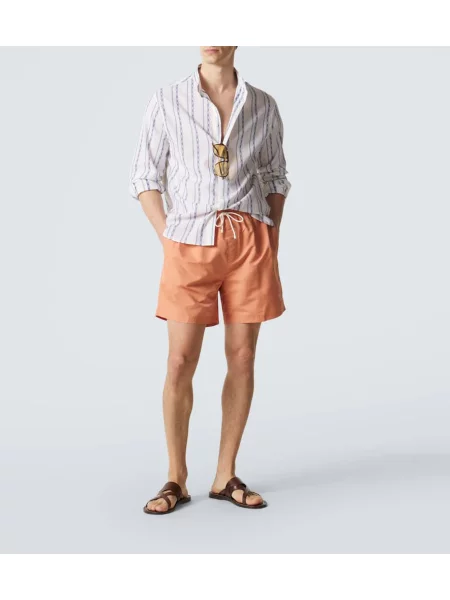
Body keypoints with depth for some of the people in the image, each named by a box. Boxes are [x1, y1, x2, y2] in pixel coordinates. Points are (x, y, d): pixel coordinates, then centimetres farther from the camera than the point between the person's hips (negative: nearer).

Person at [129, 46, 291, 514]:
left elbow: (275, 177, 15)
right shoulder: (167, 101, 3)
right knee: (181, 361, -4)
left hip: (250, 242, 2)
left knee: (242, 357, 4)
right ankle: (176, 479, 12)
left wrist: (272, 240, 5)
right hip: (190, 242, -2)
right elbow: (145, 175, 4)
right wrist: (166, 237, -4)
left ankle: (226, 476, 16)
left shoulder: (263, 106, 8)